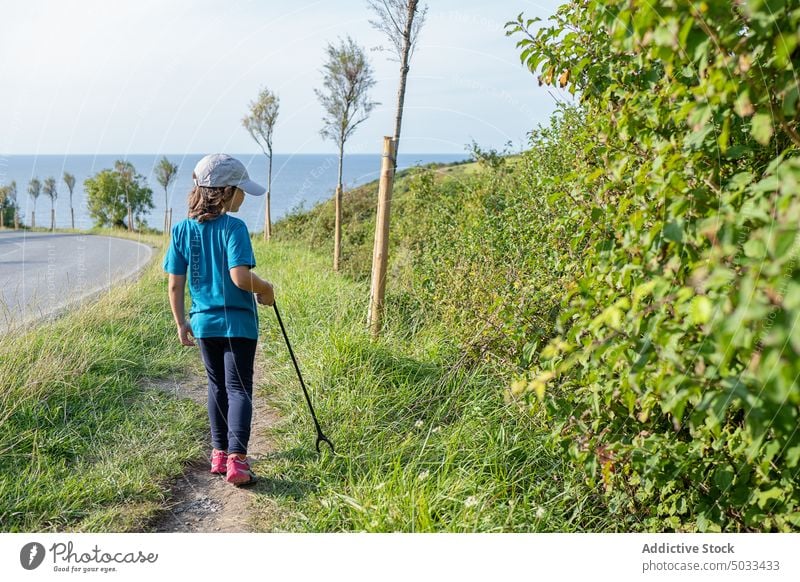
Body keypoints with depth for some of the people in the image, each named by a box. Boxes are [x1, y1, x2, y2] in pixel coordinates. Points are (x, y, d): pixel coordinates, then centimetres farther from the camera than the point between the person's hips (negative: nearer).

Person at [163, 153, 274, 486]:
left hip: (204, 322, 5)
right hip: (238, 322, -5)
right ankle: (236, 459, -8)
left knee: (217, 386, 19)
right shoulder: (233, 227, -15)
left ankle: (219, 453, 26)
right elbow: (240, 277, -25)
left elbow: (175, 285, 2)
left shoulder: (182, 229, 1)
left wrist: (181, 323, 11)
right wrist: (266, 289, -6)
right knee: (239, 388, 1)